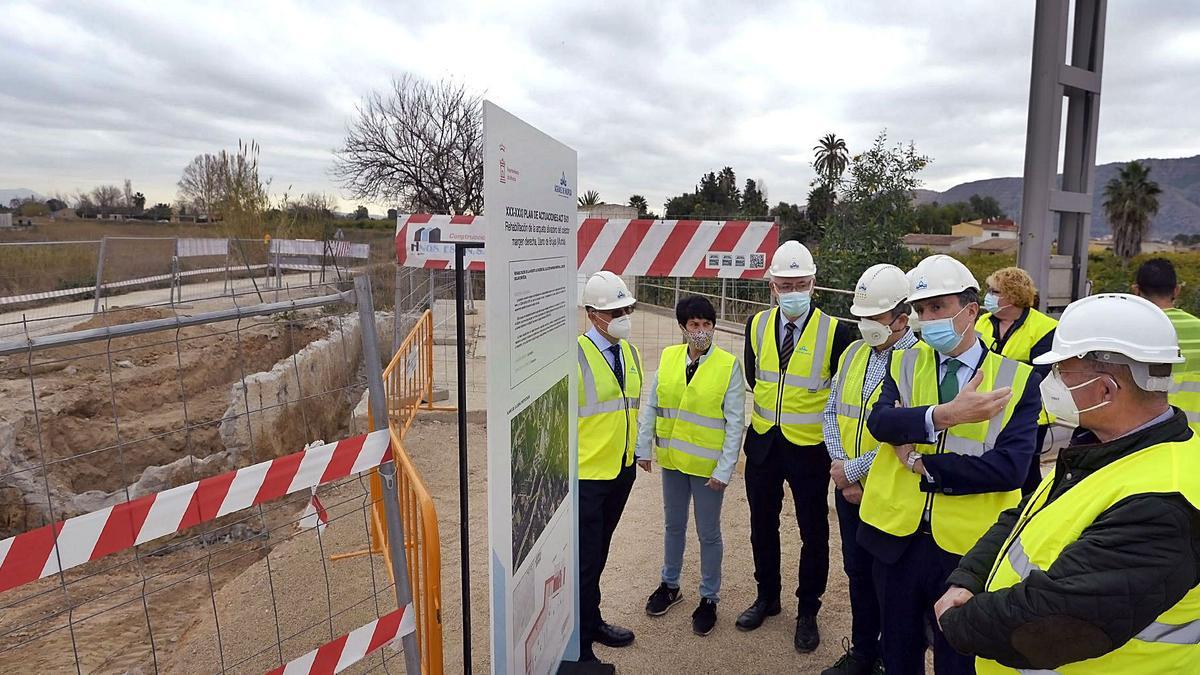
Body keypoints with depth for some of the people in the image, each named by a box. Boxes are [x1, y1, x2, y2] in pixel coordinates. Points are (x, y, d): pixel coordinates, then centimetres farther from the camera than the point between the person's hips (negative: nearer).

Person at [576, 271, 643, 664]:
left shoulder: (630, 353, 6)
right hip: (586, 474, -7)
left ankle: (592, 621, 39)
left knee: (599, 552, 21)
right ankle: (580, 645, 18)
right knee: (585, 558, 3)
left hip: (622, 471, 7)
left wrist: (634, 452, 15)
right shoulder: (575, 355, -18)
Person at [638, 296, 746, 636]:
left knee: (708, 533, 11)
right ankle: (670, 585, 41)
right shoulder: (668, 357, -3)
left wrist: (724, 469, -15)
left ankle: (709, 598, 30)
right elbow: (651, 406, 3)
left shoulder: (728, 365, -13)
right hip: (672, 458, 4)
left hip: (707, 465, -4)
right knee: (673, 525, 21)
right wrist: (644, 448, 2)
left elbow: (735, 422, -12)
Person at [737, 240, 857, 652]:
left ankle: (807, 611, 29)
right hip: (763, 444, 4)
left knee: (814, 533, 10)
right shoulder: (757, 325, -1)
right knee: (762, 527, 17)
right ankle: (767, 598, 37)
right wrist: (773, 406, 9)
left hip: (809, 448, -3)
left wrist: (808, 408, -2)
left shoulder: (835, 332, -13)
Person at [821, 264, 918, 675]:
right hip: (848, 487, 6)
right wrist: (840, 466, -5)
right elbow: (832, 412, 8)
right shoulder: (853, 353, 6)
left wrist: (853, 469, -16)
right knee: (857, 572, 18)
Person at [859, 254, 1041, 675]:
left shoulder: (1016, 380, -4)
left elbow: (1010, 467, -15)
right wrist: (945, 415, -29)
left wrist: (923, 464, -14)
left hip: (966, 547, -2)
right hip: (897, 539, 3)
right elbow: (880, 421, -15)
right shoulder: (904, 364, 4)